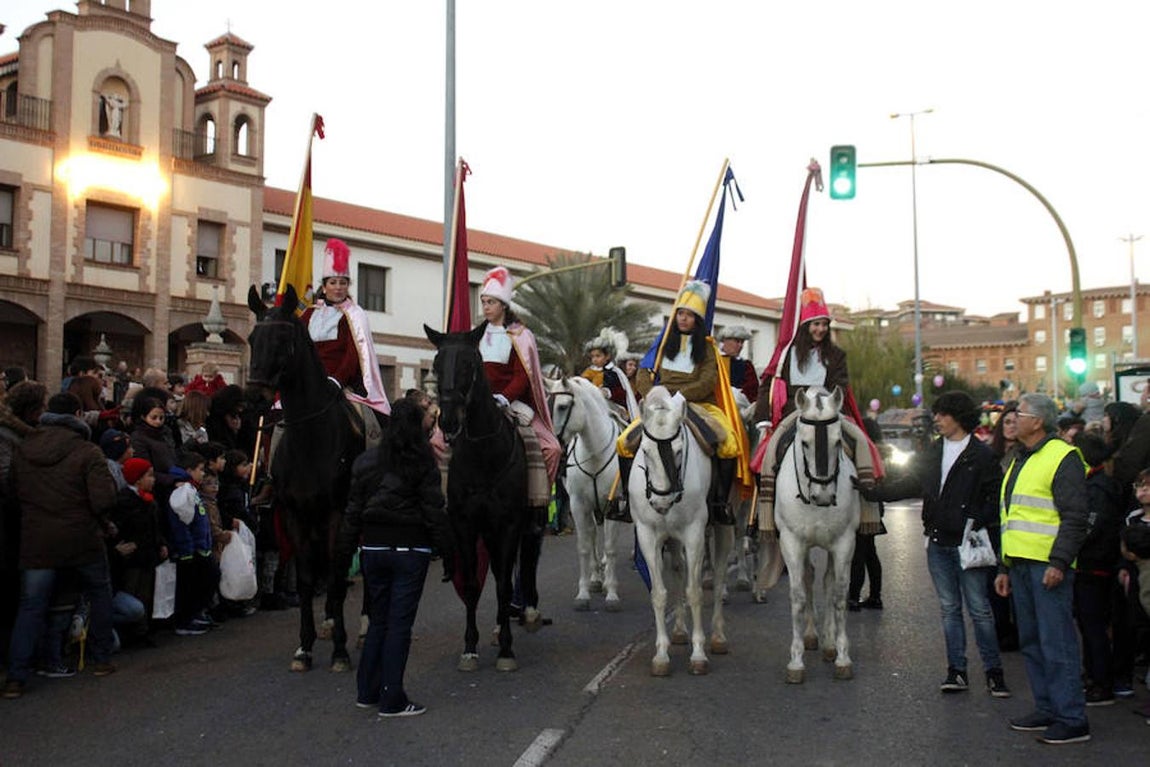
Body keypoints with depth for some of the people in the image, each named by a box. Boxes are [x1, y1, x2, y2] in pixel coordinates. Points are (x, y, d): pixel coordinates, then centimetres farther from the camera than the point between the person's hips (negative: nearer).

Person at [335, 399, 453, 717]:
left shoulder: (365, 461, 4)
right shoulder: (423, 463, -9)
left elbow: (353, 511, 6)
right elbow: (435, 512, -11)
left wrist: (345, 551, 12)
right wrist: (447, 554, -5)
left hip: (373, 548, 5)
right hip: (410, 549, -4)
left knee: (378, 620, 17)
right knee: (400, 623, 1)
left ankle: (367, 691, 24)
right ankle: (392, 700, 5)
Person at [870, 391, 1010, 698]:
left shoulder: (981, 455, -6)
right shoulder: (932, 453, 12)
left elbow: (996, 496, -7)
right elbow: (906, 485, 14)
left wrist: (978, 523, -19)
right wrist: (870, 491, 5)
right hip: (938, 543, 6)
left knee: (979, 608, 0)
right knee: (949, 608, 10)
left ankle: (993, 671, 11)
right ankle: (956, 670, 16)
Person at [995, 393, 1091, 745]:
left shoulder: (1062, 457, -8)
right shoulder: (1020, 461, 20)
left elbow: (1075, 517, -15)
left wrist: (1059, 562, -21)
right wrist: (1004, 567, 22)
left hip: (1047, 566, -9)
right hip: (1020, 564, 9)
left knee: (1057, 644, -6)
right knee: (1032, 643, 13)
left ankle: (1072, 720, 0)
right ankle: (1047, 710, 22)